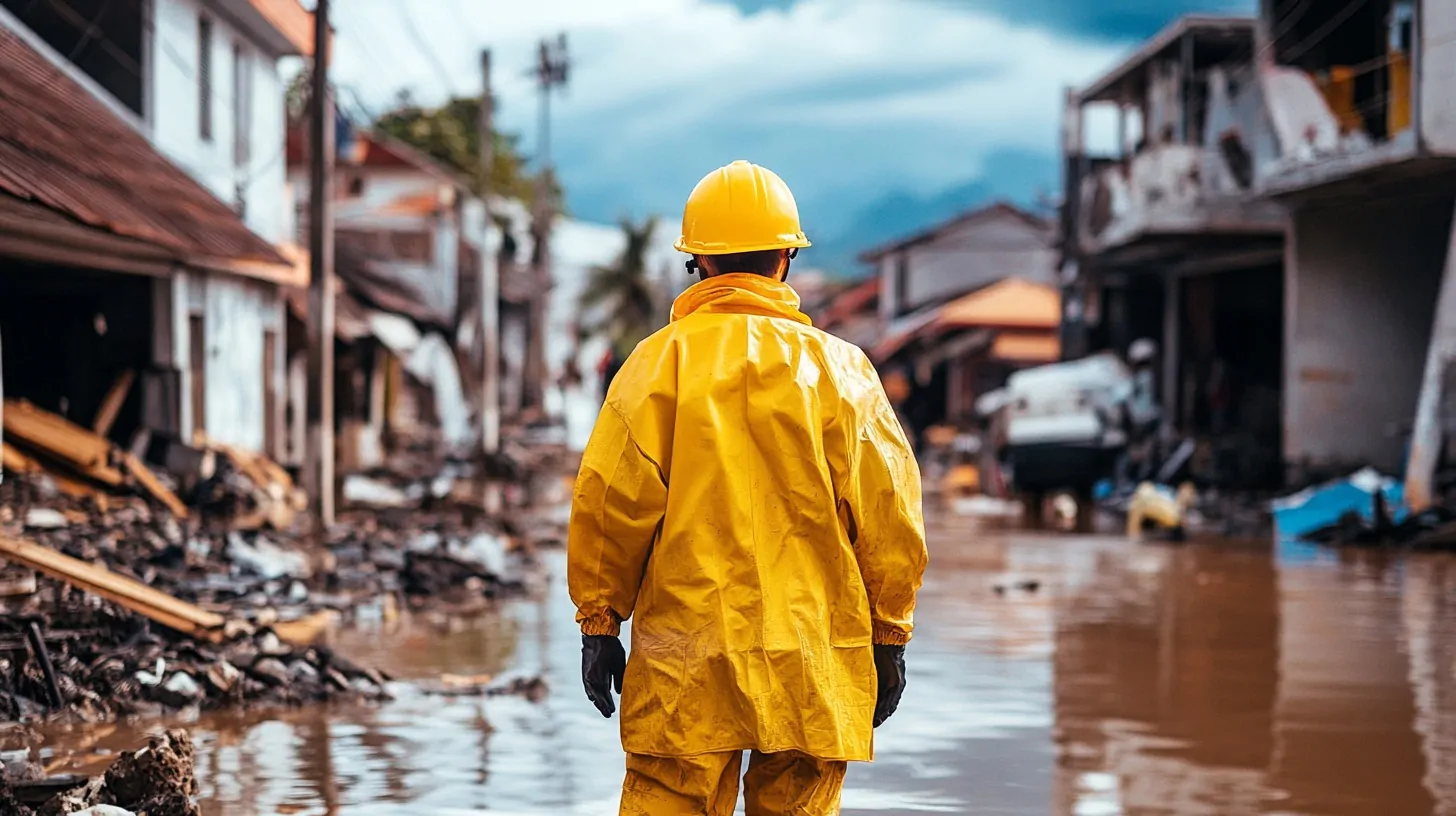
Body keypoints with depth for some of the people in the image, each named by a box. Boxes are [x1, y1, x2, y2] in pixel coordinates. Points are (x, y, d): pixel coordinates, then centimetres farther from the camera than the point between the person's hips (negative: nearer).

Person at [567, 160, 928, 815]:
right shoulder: (838, 367, 0)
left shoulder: (659, 361, -2)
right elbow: (887, 511, 0)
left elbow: (609, 502, -4)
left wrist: (598, 622, 6)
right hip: (813, 660, 1)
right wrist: (888, 634, 9)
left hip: (684, 665, -1)